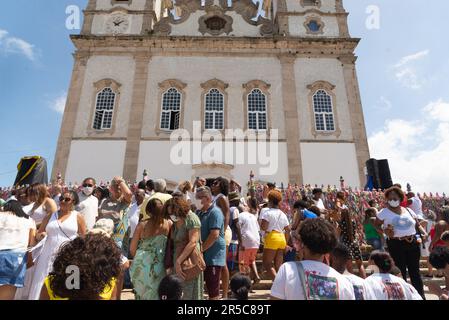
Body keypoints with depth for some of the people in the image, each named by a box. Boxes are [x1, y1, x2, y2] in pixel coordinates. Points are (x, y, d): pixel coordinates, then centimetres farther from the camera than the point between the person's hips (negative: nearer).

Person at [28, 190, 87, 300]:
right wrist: (41, 235, -4)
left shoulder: (78, 217, 2)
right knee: (42, 287, 2)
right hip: (48, 256, 3)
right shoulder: (50, 216, 11)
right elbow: (37, 235, 18)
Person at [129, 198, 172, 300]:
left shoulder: (142, 225, -8)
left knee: (141, 293, 18)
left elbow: (132, 249, -2)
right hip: (157, 267, 0)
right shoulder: (169, 224, -8)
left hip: (140, 265, 0)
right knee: (155, 294, 16)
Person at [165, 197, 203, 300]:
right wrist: (175, 262, 1)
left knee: (190, 293, 0)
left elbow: (192, 242, -19)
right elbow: (174, 242, 12)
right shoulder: (175, 222, 12)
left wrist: (178, 261, -21)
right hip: (178, 260, 7)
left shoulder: (191, 218, -12)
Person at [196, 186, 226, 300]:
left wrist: (200, 249, -16)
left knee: (213, 288, 2)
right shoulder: (198, 212, 12)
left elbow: (214, 235, -22)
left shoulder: (215, 212, -15)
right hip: (202, 255, 8)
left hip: (213, 256, -8)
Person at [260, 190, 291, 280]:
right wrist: (286, 243, 21)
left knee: (267, 263, -1)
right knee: (278, 264, 12)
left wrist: (260, 225, 4)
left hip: (272, 238, -7)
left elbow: (264, 227, -18)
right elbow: (288, 229, 15)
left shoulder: (267, 213, -7)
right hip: (282, 238, 7)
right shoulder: (283, 214, 15)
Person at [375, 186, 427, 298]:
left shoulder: (409, 211, 9)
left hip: (413, 243, 4)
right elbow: (376, 225, 1)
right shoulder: (384, 212, -3)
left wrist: (424, 233, -2)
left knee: (415, 271, 14)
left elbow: (417, 225, 16)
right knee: (401, 272, 3)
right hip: (396, 245, -4)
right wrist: (384, 231, -17)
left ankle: (421, 296, 27)